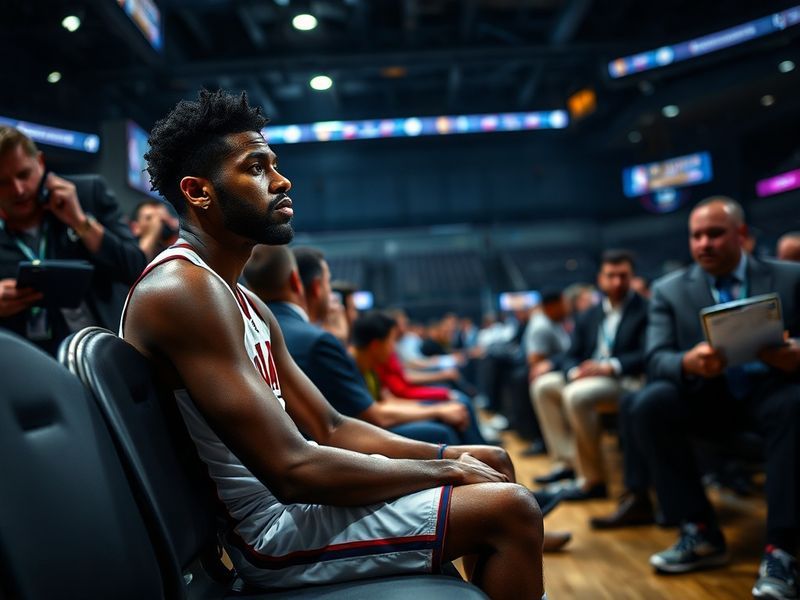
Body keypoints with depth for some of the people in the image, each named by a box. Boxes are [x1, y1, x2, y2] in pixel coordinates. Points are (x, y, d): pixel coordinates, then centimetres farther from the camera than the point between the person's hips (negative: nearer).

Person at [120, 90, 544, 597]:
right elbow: (292, 470, -26)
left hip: (294, 500, 10)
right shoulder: (183, 290, -20)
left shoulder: (245, 303, 12)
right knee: (508, 510, -14)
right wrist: (445, 470, -14)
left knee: (492, 463, 13)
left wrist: (448, 456, -1)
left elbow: (331, 428, 11)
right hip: (275, 526, -10)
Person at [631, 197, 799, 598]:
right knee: (649, 404, -28)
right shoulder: (669, 290, 6)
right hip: (707, 394, 1)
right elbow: (656, 359, -6)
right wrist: (688, 362, -30)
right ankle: (700, 533, -17)